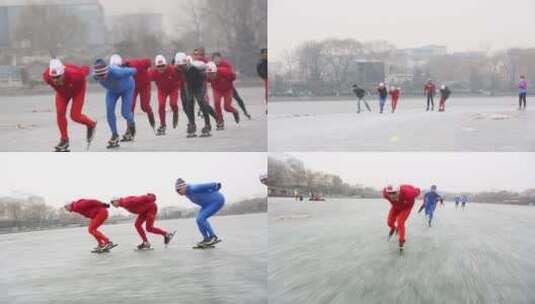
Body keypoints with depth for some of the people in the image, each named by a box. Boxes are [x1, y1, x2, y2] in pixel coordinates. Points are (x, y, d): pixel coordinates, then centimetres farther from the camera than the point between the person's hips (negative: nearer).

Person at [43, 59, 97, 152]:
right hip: (62, 91, 3)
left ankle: (91, 125, 23)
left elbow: (85, 69, -23)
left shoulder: (74, 74, -45)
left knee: (75, 116, -9)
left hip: (77, 89, -3)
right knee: (60, 113, -11)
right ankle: (64, 140, 5)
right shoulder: (47, 76, -34)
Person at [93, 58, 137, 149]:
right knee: (109, 109, -15)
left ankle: (131, 123, 31)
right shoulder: (95, 75, -30)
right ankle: (114, 136, -2)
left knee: (125, 113, -6)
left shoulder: (116, 72, -47)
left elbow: (133, 71, -29)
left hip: (127, 87, -4)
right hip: (112, 90, 4)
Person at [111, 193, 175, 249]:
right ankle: (146, 243, 6)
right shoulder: (124, 204, 8)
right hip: (145, 210, 10)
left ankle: (166, 234, 4)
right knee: (137, 224, 2)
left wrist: (151, 198, -26)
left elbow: (138, 200, -27)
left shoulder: (126, 202, -23)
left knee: (149, 228, -11)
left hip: (151, 207, -10)